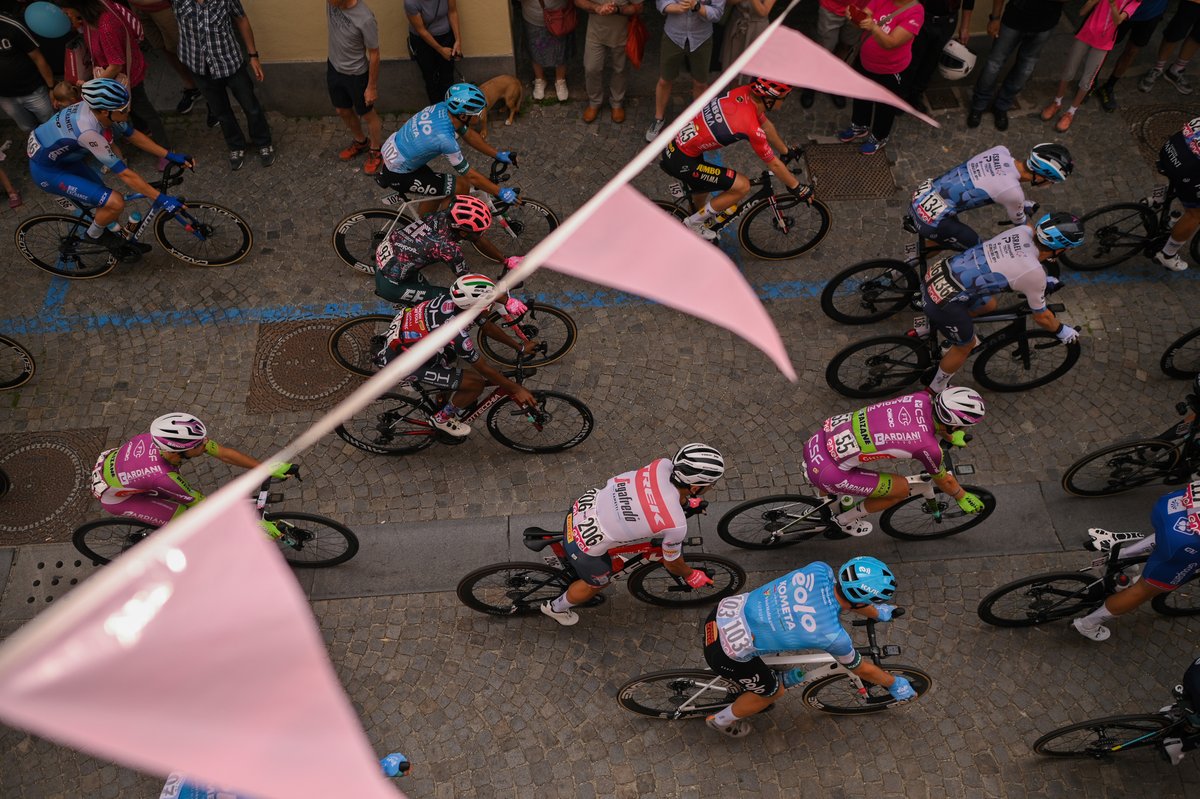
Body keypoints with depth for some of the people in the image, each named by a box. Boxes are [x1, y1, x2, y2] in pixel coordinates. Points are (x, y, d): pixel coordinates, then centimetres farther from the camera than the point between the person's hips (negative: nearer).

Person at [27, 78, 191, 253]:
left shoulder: (98, 108, -15)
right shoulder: (88, 131, -38)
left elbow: (133, 135, 1)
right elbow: (125, 174, -33)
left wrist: (170, 156, -3)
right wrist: (161, 199, -30)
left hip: (64, 158, 8)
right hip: (48, 171, -8)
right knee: (115, 203, -18)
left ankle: (120, 243, 35)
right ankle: (95, 233, 10)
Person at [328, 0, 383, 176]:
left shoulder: (365, 19, -32)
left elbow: (374, 54, -20)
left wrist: (372, 87, -13)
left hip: (356, 74, -6)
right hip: (334, 67, 7)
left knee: (367, 115, 15)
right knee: (343, 111, 24)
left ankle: (376, 151, 39)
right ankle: (360, 142, 50)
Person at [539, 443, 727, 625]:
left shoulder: (662, 465, -14)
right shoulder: (676, 526, -26)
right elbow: (672, 564, -3)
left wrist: (686, 502, 30)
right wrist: (691, 575, 17)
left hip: (581, 508, 5)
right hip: (584, 546, -5)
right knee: (596, 584, 28)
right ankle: (556, 608, 52)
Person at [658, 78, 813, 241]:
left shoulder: (745, 92, 0)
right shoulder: (752, 128, -23)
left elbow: (766, 125, 18)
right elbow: (773, 164, -9)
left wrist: (786, 151, 30)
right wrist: (798, 187, 6)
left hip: (673, 143, 9)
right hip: (680, 161, -9)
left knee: (702, 186, 32)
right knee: (742, 186, -5)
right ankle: (694, 223, 10)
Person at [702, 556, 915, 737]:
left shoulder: (820, 570, -9)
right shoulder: (833, 635, -20)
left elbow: (848, 595, 15)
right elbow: (861, 669, 1)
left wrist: (877, 613, 32)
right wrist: (895, 684, 20)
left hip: (725, 610, 6)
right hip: (726, 652, -6)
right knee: (774, 691, 22)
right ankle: (722, 720, 43)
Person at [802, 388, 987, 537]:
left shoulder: (921, 398, -3)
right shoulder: (928, 448, -17)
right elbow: (944, 480, 7)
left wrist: (951, 436, 37)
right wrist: (963, 497, 25)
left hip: (819, 440, 7)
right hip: (824, 472, -7)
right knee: (901, 489, 7)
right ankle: (846, 520, 27)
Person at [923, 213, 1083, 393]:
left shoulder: (1024, 230, 3)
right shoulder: (1034, 274, -14)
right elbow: (1041, 317, 3)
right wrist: (1062, 331, 23)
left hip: (935, 274, 7)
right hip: (943, 302, -7)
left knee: (989, 305, 29)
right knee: (965, 346, 19)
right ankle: (936, 390, 37)